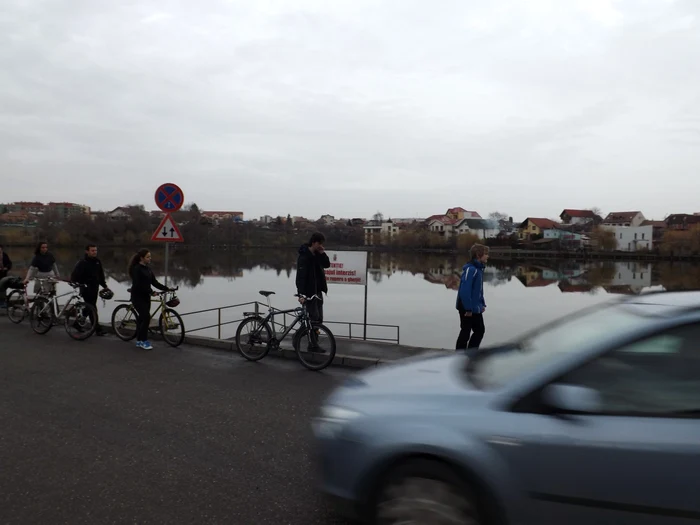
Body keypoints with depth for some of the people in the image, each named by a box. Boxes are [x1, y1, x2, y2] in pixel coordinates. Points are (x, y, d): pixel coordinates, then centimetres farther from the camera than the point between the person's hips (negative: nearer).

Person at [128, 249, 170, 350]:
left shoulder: (147, 268, 10)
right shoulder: (136, 269, -15)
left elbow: (154, 282, 9)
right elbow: (137, 285, -23)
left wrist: (166, 288, -1)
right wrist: (151, 291, -25)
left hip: (146, 297, 8)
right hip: (138, 297, -8)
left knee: (142, 318, 11)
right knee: (146, 317, -13)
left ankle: (139, 340, 19)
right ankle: (143, 341, -3)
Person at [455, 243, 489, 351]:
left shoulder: (479, 268, 9)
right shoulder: (470, 269, -21)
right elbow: (464, 290, -26)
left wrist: (482, 304, 15)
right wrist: (468, 309, -24)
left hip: (476, 308, 10)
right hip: (467, 309, -10)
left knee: (480, 330, 17)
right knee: (465, 333, 1)